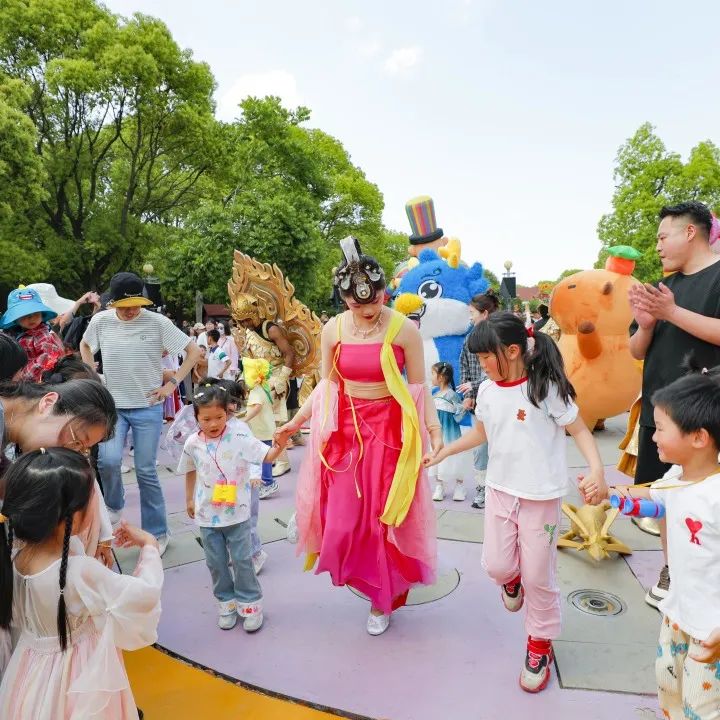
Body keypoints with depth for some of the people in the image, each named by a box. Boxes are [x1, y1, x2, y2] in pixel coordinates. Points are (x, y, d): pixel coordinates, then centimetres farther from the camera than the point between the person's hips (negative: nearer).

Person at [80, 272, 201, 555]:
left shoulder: (157, 322, -10)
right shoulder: (101, 321, -2)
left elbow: (194, 351, -4)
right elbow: (85, 346, 20)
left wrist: (172, 383, -10)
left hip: (148, 407, -2)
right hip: (112, 406, 2)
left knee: (146, 471, 1)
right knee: (108, 460, -18)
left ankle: (156, 532, 18)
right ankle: (114, 507, 15)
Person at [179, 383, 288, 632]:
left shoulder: (239, 435, -16)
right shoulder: (193, 443, -7)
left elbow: (266, 456, -20)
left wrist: (278, 445, -40)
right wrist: (190, 499, 20)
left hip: (237, 512, -2)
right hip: (207, 515, 3)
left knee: (242, 559, 8)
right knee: (216, 562, 14)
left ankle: (249, 602, 27)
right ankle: (226, 601, 34)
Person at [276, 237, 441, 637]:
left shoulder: (404, 329, -10)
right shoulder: (333, 329, -2)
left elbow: (419, 387, -3)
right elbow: (326, 383, 6)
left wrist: (434, 427, -12)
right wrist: (297, 421, 4)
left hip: (389, 430, -2)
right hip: (344, 429, 2)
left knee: (383, 517, 7)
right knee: (343, 517, 1)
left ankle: (382, 599, 30)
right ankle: (355, 571, 35)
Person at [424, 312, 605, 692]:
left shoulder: (546, 388, -16)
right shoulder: (487, 391, 0)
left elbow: (580, 430, -11)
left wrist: (597, 470, -26)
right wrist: (443, 451, 11)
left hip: (541, 496, -4)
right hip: (499, 489, 5)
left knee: (538, 575, 7)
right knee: (496, 565, 8)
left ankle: (540, 643, 31)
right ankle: (512, 579, 45)